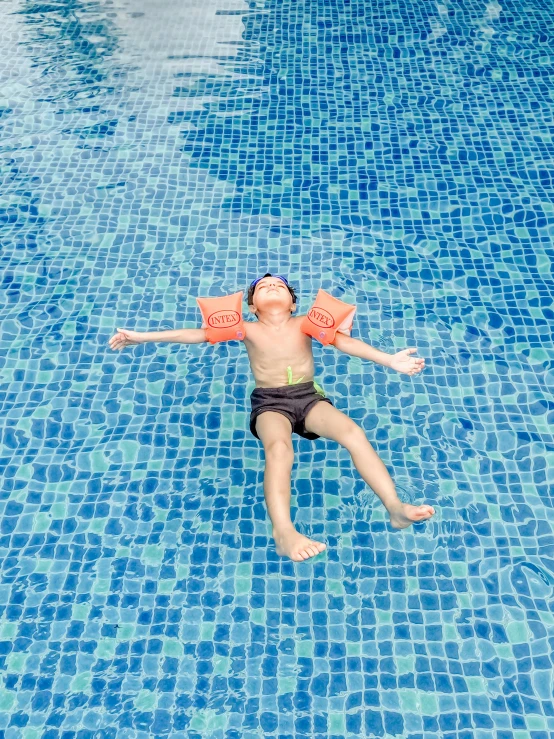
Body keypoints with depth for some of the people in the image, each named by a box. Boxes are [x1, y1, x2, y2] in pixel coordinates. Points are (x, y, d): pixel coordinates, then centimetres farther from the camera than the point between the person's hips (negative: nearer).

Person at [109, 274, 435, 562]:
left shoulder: (305, 323, 13)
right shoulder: (248, 329, 10)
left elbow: (345, 341, 0)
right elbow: (196, 334, 5)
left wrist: (389, 359, -14)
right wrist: (143, 336, -1)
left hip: (309, 396, 2)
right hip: (270, 402, -1)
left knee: (353, 432, -24)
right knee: (279, 448, -34)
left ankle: (396, 507, -25)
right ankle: (284, 533, -43)